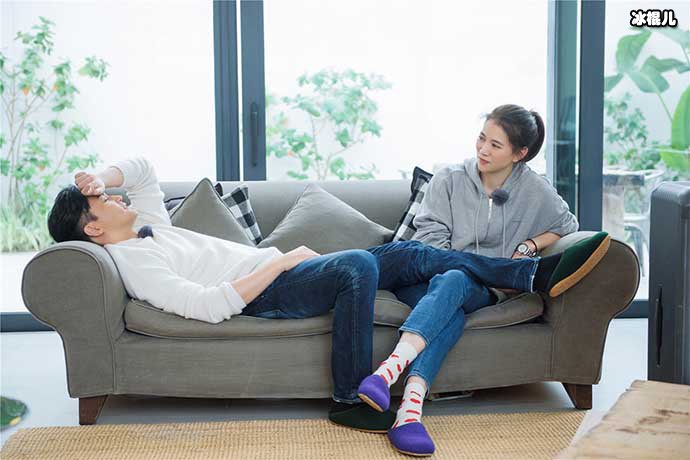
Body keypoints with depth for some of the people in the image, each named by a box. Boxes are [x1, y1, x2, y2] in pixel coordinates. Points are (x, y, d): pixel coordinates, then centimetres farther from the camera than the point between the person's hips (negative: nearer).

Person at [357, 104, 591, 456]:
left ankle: (389, 371, -60)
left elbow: (567, 225, 23)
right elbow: (431, 238, -2)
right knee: (451, 311, -38)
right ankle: (410, 407, -60)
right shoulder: (449, 180, 5)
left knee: (453, 283, -38)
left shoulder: (535, 191, 8)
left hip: (480, 289, 0)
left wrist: (529, 246, 5)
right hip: (427, 275, 0)